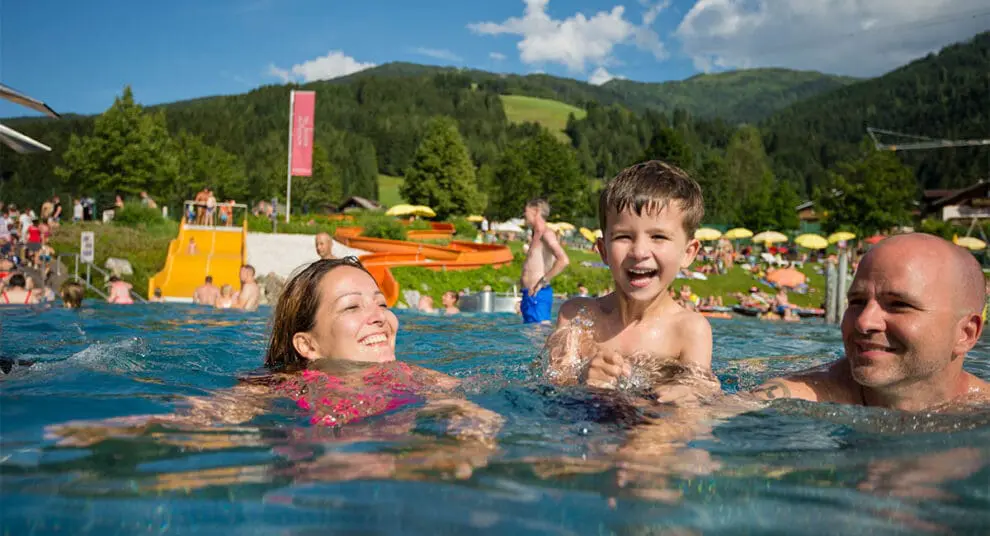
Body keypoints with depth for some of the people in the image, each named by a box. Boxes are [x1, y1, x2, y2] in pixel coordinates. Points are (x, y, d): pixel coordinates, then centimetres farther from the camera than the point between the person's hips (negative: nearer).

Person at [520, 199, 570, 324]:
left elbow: (564, 260, -23)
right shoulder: (537, 235, 19)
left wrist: (543, 281, -20)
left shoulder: (547, 233, -9)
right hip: (530, 294, 10)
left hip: (538, 294, -10)